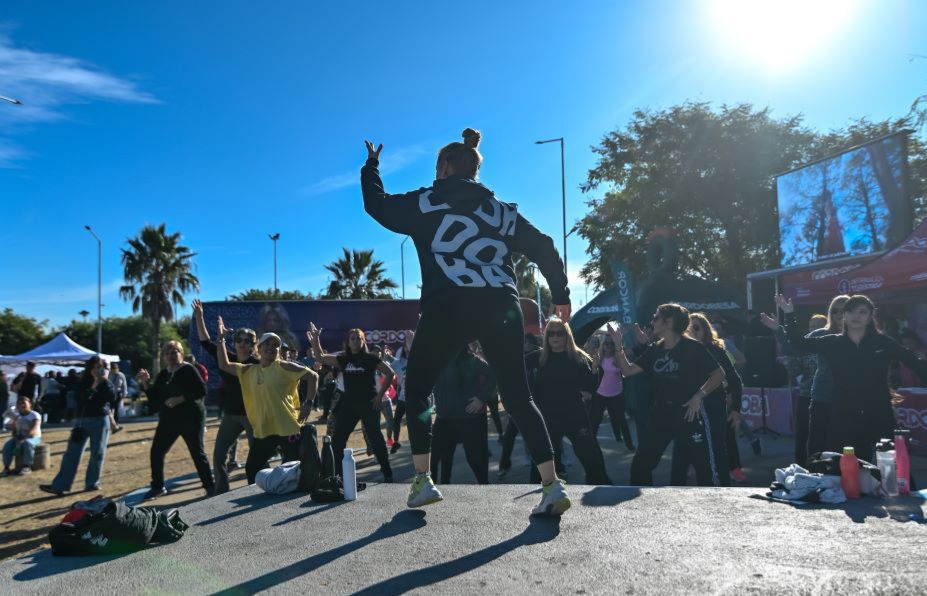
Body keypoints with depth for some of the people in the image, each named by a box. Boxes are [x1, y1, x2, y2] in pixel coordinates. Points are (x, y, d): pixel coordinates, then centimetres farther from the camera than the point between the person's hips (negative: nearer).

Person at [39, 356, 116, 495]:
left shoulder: (106, 384, 2)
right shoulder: (82, 383, 4)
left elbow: (112, 400, -14)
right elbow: (78, 400, -12)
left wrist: (104, 382, -17)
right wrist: (93, 387, -19)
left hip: (100, 421, -1)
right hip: (82, 420, 2)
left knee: (97, 454, 3)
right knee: (72, 453, -1)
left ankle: (92, 483, 14)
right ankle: (60, 485, 0)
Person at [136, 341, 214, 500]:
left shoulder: (188, 370, -8)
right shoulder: (162, 374, 12)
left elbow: (201, 390, -18)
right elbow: (154, 397, 9)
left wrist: (181, 399, -24)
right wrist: (146, 383, -3)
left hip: (191, 418, -6)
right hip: (168, 420, 7)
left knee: (198, 453, -4)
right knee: (156, 452, 6)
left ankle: (210, 486, 7)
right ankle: (157, 486, 23)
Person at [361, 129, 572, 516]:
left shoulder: (426, 203, 10)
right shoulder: (501, 209, 19)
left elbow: (377, 205, 21)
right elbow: (544, 248, 14)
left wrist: (370, 166, 39)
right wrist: (560, 294, 23)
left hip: (447, 308, -3)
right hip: (502, 307, 3)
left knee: (416, 389, 16)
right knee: (518, 396, 10)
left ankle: (422, 481, 13)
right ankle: (552, 485, 1)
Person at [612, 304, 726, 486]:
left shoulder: (693, 347, -9)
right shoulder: (654, 350, 7)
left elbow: (719, 373, -7)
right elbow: (628, 370, 5)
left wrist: (698, 396, -16)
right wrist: (619, 345, -5)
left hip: (689, 413, -5)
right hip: (661, 413, 5)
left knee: (704, 466, 3)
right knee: (640, 464, 5)